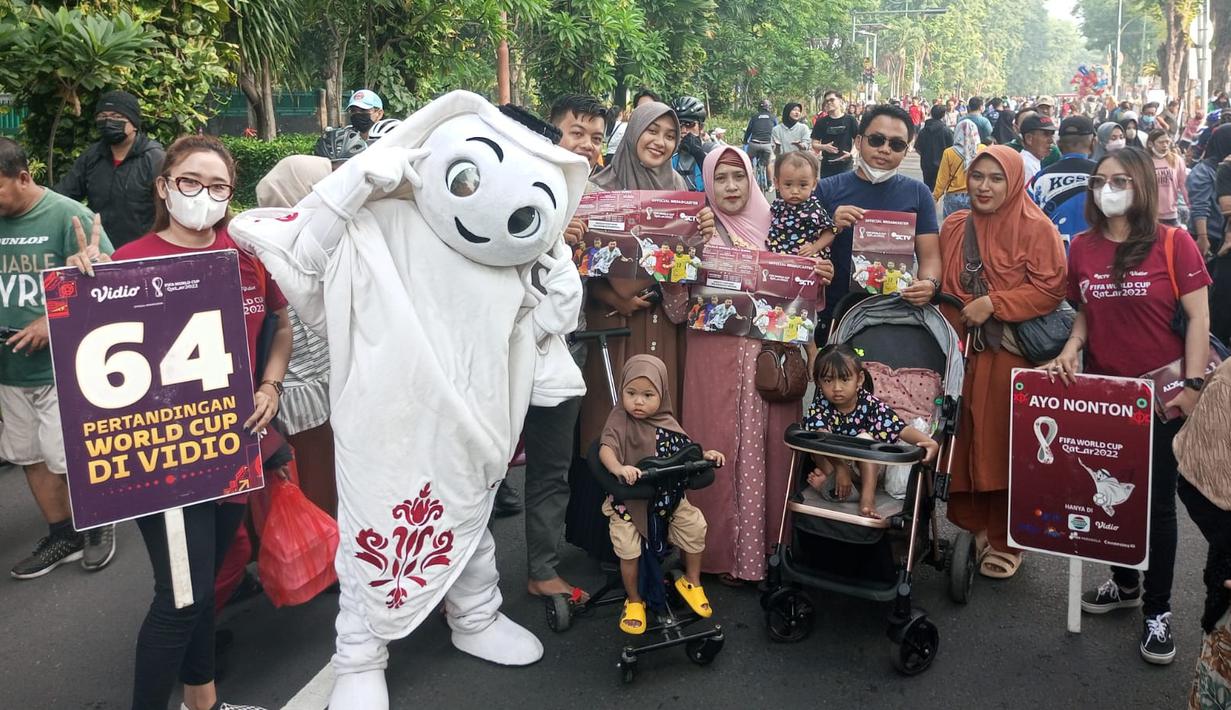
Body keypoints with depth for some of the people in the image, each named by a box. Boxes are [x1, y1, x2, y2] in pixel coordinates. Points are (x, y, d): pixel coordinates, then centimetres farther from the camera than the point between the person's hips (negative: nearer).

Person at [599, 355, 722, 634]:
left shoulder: (666, 423, 3)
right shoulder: (620, 420, -12)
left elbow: (686, 451, 14)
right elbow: (606, 448, -28)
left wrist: (705, 455, -5)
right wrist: (619, 469, -47)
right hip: (628, 498, -4)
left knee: (695, 525, -9)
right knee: (628, 547, -15)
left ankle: (691, 582, 16)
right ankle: (634, 601, 12)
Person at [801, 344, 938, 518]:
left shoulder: (869, 404, -19)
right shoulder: (821, 404, -18)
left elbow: (901, 428, -28)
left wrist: (928, 441, -47)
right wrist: (840, 467, -44)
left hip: (867, 466, 0)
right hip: (832, 463, 0)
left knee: (864, 438, -30)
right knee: (817, 436, -22)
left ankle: (868, 496, -32)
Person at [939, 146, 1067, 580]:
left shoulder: (1036, 228, -4)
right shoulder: (953, 227, 12)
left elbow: (1051, 289, -11)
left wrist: (992, 304, -16)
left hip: (1012, 357, -4)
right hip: (962, 354, 5)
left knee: (1004, 449, 1)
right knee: (962, 445, 7)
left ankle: (1004, 542, 16)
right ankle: (971, 527, 24)